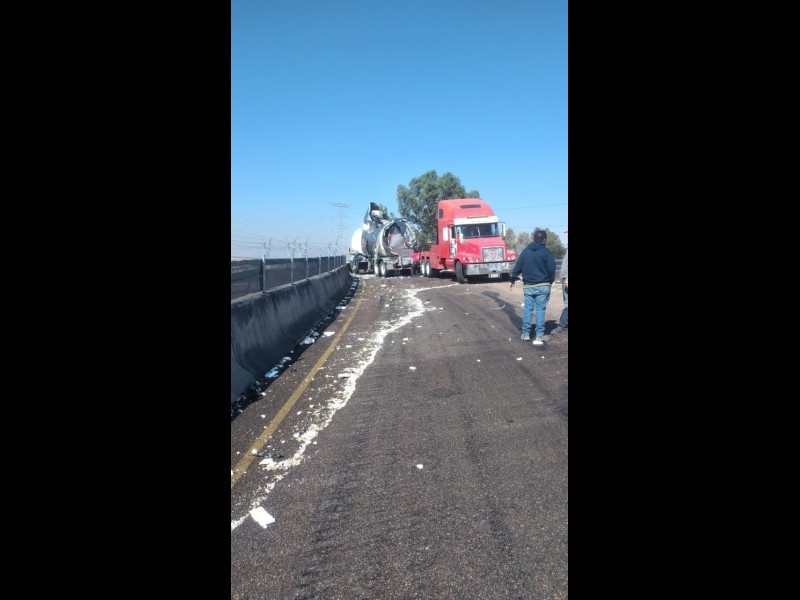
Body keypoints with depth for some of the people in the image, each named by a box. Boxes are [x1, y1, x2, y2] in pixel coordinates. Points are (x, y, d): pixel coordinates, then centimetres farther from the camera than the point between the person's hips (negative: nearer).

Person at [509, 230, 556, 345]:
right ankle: (539, 336, -2)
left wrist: (513, 280, 15)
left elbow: (517, 267, 6)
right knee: (540, 310, 0)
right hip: (542, 286, -3)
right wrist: (551, 281, 6)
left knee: (527, 309, 11)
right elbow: (551, 269, -11)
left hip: (528, 286, 3)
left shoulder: (525, 251, 6)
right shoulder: (546, 252, -7)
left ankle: (525, 333, 15)